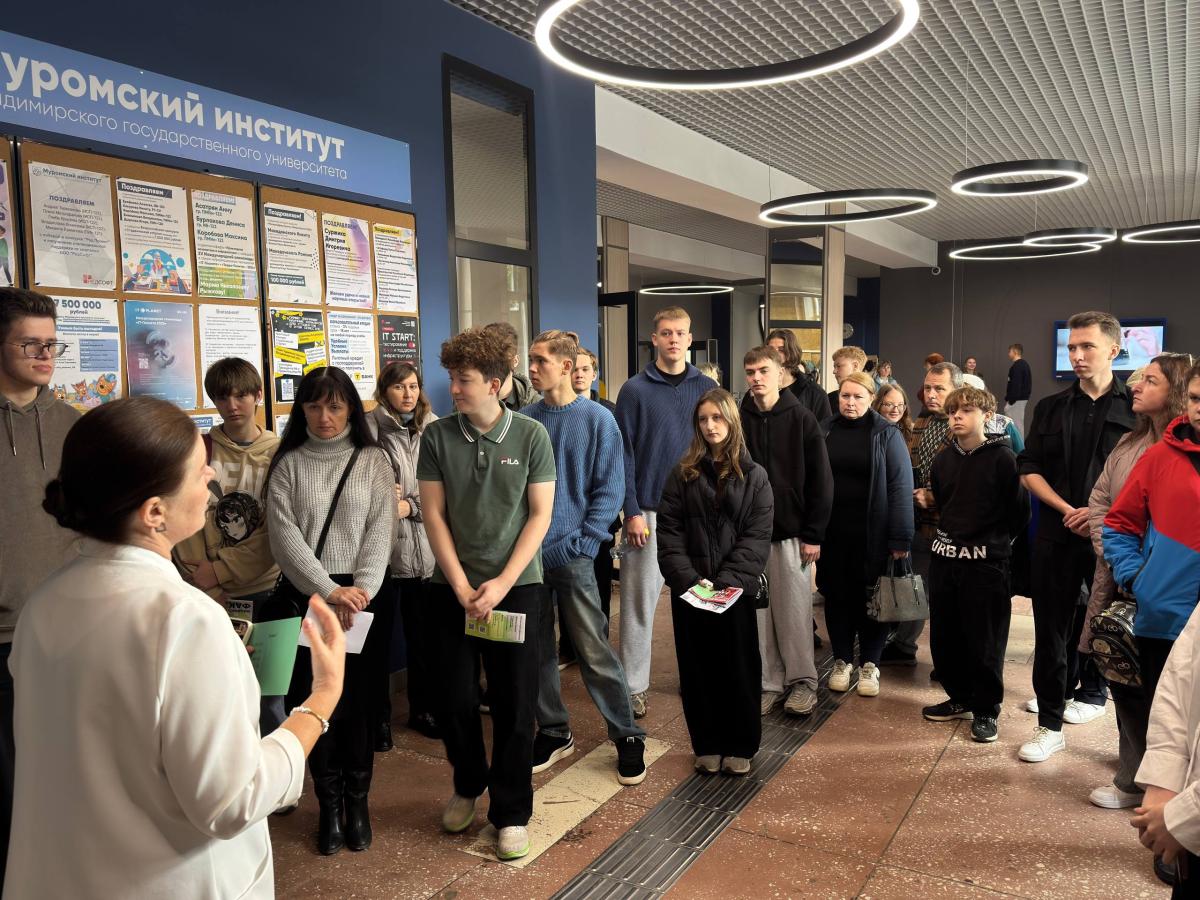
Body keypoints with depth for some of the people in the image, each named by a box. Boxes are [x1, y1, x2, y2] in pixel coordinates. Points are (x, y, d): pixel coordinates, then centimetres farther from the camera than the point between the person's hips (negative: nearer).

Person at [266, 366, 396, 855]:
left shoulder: (372, 460, 5)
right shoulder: (288, 465, 4)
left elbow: (381, 528, -3)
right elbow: (285, 536, -5)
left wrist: (362, 587, -17)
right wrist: (329, 590, -17)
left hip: (365, 594, 0)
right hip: (306, 596, 0)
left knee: (359, 698, 5)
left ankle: (358, 800, 22)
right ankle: (329, 805, 19)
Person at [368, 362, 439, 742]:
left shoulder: (433, 429, 6)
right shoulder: (369, 427, -4)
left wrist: (409, 505, -11)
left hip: (422, 545, 3)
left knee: (423, 633, 12)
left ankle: (423, 708, 28)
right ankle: (379, 715, 23)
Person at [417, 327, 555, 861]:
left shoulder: (531, 436, -5)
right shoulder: (437, 437, -1)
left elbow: (540, 514, -5)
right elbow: (433, 514, -1)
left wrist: (502, 583, -11)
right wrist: (462, 586, -8)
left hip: (518, 585, -1)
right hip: (453, 587, 2)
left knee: (514, 704, 3)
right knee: (454, 699, 9)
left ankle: (510, 812, 21)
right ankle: (467, 786, 36)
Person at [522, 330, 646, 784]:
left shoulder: (597, 419, -5)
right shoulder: (524, 420, 5)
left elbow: (610, 489, -6)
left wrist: (581, 542, -13)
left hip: (572, 555, -4)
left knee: (594, 652, 0)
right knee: (536, 649, 12)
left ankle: (627, 735, 16)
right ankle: (553, 731, 29)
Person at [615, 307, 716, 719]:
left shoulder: (707, 388, 6)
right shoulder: (635, 390, -2)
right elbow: (624, 454, -5)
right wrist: (632, 511, -10)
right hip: (649, 510, -2)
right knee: (640, 598, 1)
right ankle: (634, 684, 11)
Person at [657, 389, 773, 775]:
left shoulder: (754, 475, 3)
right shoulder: (683, 473, 5)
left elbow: (758, 536, -5)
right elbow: (669, 531, -1)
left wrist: (728, 580, -16)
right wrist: (688, 579, -14)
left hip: (736, 589, -1)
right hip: (690, 589, 1)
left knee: (739, 668, 6)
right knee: (698, 668, 8)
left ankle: (739, 746, 22)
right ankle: (707, 745, 22)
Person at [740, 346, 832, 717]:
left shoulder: (802, 420, -3)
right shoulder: (737, 420, 2)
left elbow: (821, 481, -3)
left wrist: (813, 534, -7)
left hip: (792, 532, -2)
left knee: (794, 610, 5)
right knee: (757, 611, 7)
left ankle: (802, 681, 20)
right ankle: (769, 682, 19)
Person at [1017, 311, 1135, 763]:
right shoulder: (1051, 408, 7)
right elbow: (1030, 470, 6)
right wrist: (1066, 509, -9)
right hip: (1057, 535, 2)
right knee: (1052, 627, 2)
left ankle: (1092, 690, 39)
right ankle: (1049, 724, 9)